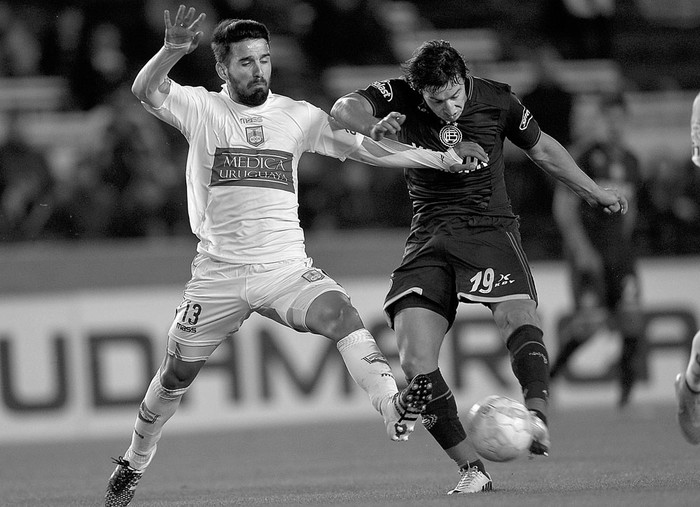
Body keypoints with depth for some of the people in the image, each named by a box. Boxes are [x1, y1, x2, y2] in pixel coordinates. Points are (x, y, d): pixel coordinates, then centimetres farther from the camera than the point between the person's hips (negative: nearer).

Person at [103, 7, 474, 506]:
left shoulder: (298, 116, 8)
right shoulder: (201, 108, 0)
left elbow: (365, 148, 9)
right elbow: (145, 90, -17)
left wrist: (442, 159, 2)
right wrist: (173, 51, -38)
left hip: (286, 269, 1)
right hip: (218, 273, -1)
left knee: (340, 312, -28)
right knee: (176, 374, 6)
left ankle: (394, 408, -45)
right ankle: (133, 464, 30)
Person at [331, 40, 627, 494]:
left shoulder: (496, 100, -2)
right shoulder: (401, 97, -3)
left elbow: (543, 149, 15)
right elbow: (343, 108, -17)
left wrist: (594, 192, 24)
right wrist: (371, 126, -40)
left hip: (490, 227, -1)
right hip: (429, 239, 1)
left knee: (519, 316, -34)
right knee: (415, 362, -13)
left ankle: (537, 413, -45)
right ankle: (472, 469, -7)